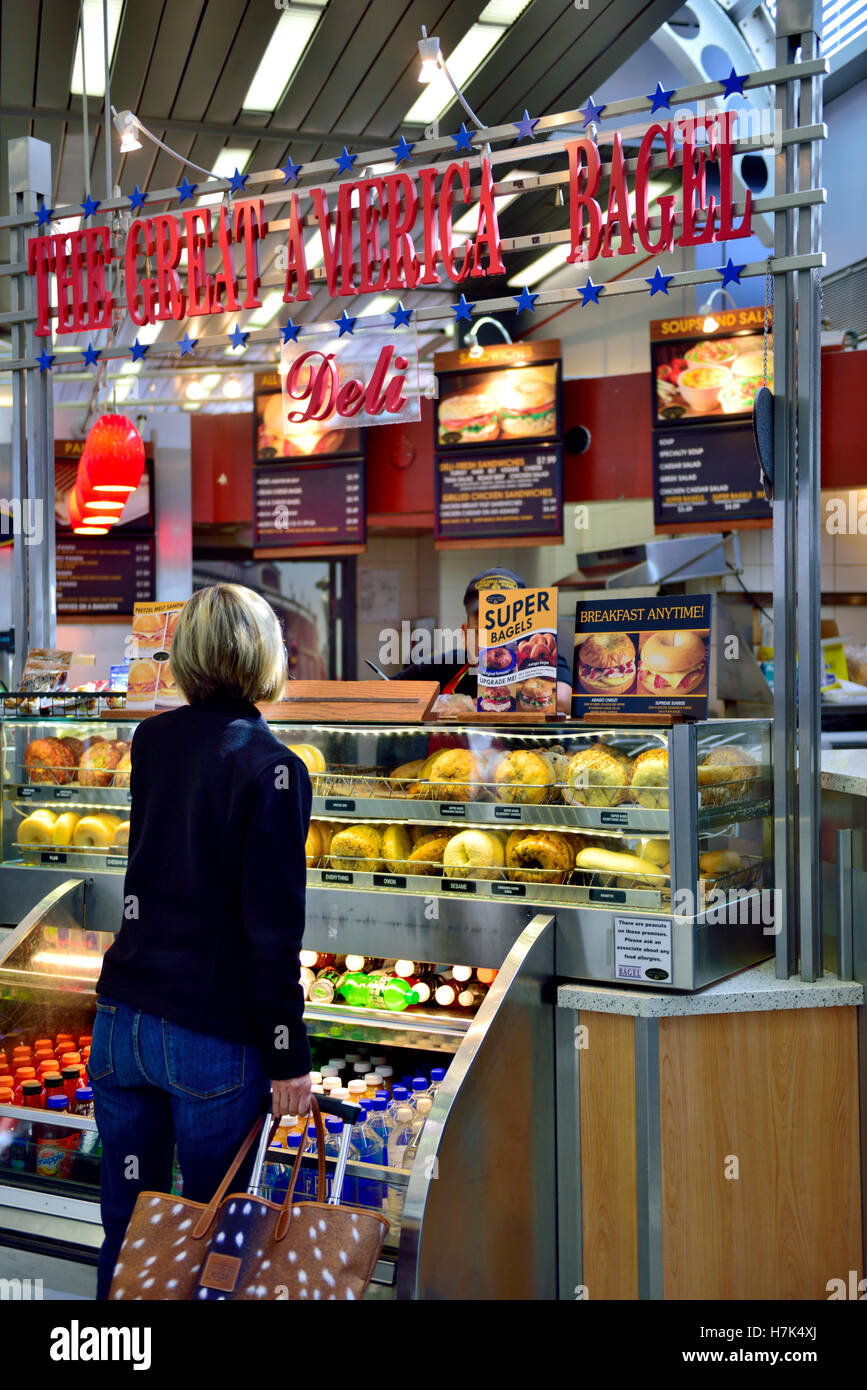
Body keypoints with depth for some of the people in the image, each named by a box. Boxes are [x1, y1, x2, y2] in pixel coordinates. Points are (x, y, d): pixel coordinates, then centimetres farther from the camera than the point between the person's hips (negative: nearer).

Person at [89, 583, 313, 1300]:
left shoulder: (151, 740, 4)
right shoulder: (270, 766, -13)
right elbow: (273, 931, -14)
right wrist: (289, 1059, -7)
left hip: (121, 1020, 5)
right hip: (213, 1039, -5)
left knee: (124, 1232, 16)